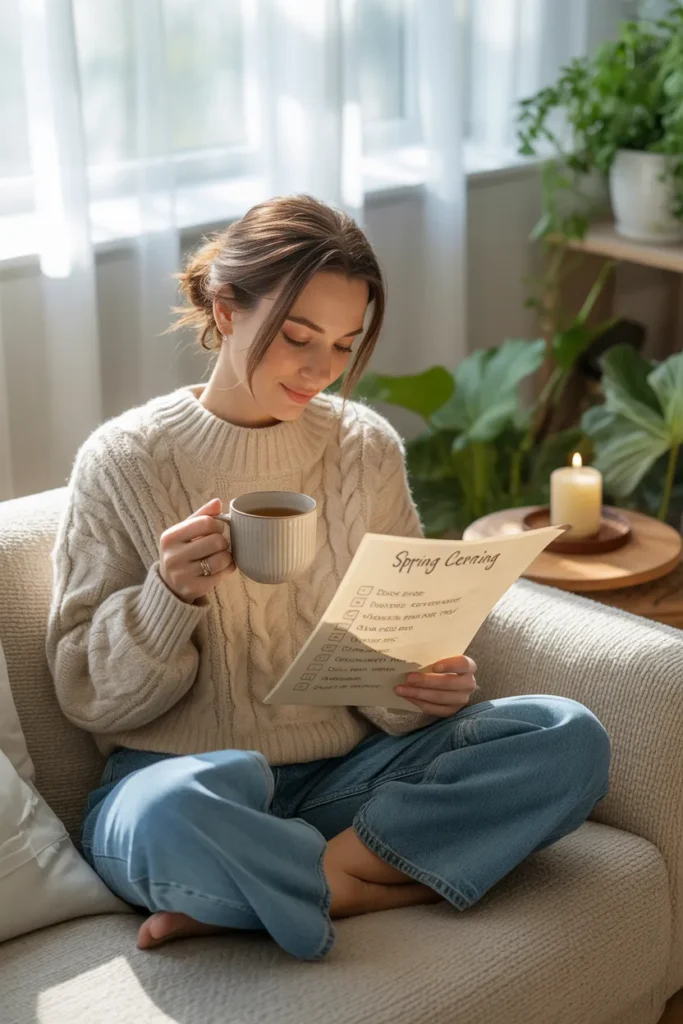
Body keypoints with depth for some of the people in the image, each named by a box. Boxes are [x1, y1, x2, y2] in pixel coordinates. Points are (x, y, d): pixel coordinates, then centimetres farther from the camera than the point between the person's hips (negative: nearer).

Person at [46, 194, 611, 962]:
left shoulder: (367, 448, 7)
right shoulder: (124, 460, -4)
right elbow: (88, 695, -3)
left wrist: (431, 686, -13)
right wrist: (169, 596, -22)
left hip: (346, 770, 4)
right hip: (179, 772, -4)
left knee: (570, 739, -16)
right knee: (179, 813, -41)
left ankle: (310, 879, -17)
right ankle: (376, 882, -13)